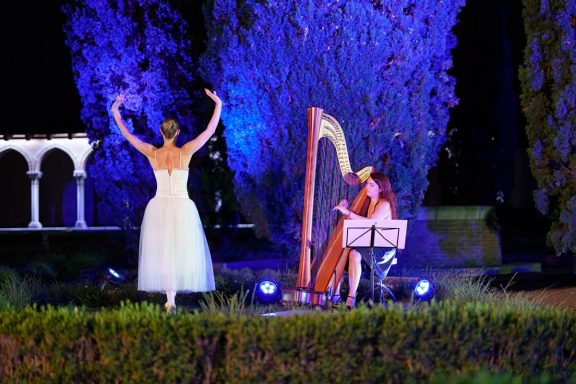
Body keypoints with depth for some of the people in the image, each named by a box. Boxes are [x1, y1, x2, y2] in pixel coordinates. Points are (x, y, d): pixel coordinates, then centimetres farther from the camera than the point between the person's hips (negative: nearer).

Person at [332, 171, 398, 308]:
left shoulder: (385, 204, -10)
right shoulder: (367, 202, 14)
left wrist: (348, 212, -28)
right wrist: (345, 208, -4)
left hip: (382, 250, -7)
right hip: (366, 245, 7)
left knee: (355, 254, -34)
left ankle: (351, 298, -36)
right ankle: (335, 294, -20)